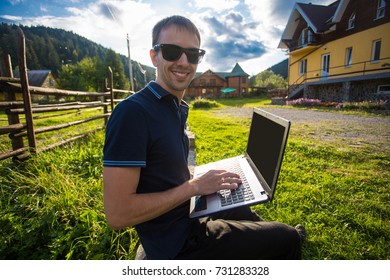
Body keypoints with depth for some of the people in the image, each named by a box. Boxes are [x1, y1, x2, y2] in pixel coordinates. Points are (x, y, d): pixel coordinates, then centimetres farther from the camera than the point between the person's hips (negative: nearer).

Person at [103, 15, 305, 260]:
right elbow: (117, 215, -25)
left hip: (187, 213, 8)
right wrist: (194, 186, -22)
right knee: (287, 239, 3)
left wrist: (201, 178, -3)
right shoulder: (132, 112, -24)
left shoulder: (179, 108, 3)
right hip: (176, 242, -8)